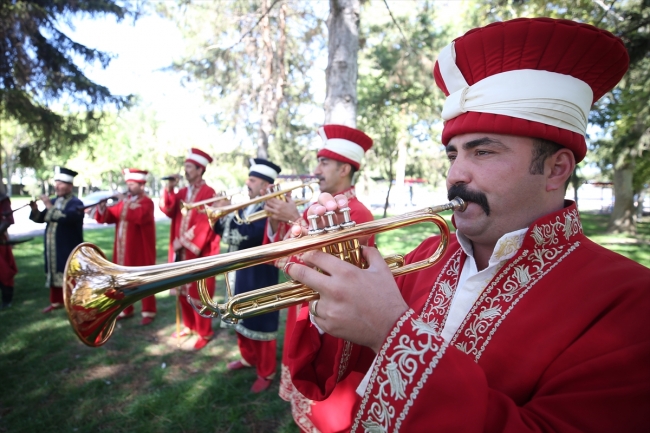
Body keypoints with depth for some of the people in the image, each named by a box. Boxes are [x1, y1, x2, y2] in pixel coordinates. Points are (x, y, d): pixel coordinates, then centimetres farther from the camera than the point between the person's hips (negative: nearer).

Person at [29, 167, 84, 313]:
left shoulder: (76, 203, -10)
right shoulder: (54, 201, 12)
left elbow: (66, 218, -28)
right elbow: (40, 219, 12)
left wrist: (50, 207, -26)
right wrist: (35, 210, -7)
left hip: (69, 249, -7)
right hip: (52, 247, 7)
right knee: (54, 274, 15)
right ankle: (56, 301, 28)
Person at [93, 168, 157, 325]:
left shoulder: (147, 202, -8)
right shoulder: (123, 202, 12)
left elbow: (140, 217, -29)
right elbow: (108, 217, 7)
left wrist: (125, 202, -28)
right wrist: (102, 207, -12)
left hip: (140, 249, -7)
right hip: (123, 249, 7)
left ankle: (149, 312, 9)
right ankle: (126, 309, 26)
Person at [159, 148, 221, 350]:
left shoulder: (209, 194, -12)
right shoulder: (182, 192, 12)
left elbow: (205, 224, -17)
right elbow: (169, 211, 1)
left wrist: (185, 241, -16)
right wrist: (169, 190, -11)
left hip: (199, 251, -7)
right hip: (180, 249, 7)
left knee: (198, 292, 0)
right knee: (183, 290, 15)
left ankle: (205, 332, 14)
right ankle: (189, 325, 31)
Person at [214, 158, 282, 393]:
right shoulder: (247, 207, 8)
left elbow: (248, 235, -32)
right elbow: (226, 232, 9)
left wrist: (226, 214, -27)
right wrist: (219, 214, -8)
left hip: (261, 275, -9)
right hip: (243, 272, 9)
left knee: (261, 323, 4)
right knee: (243, 318, 22)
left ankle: (266, 372, 21)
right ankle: (248, 358, 43)